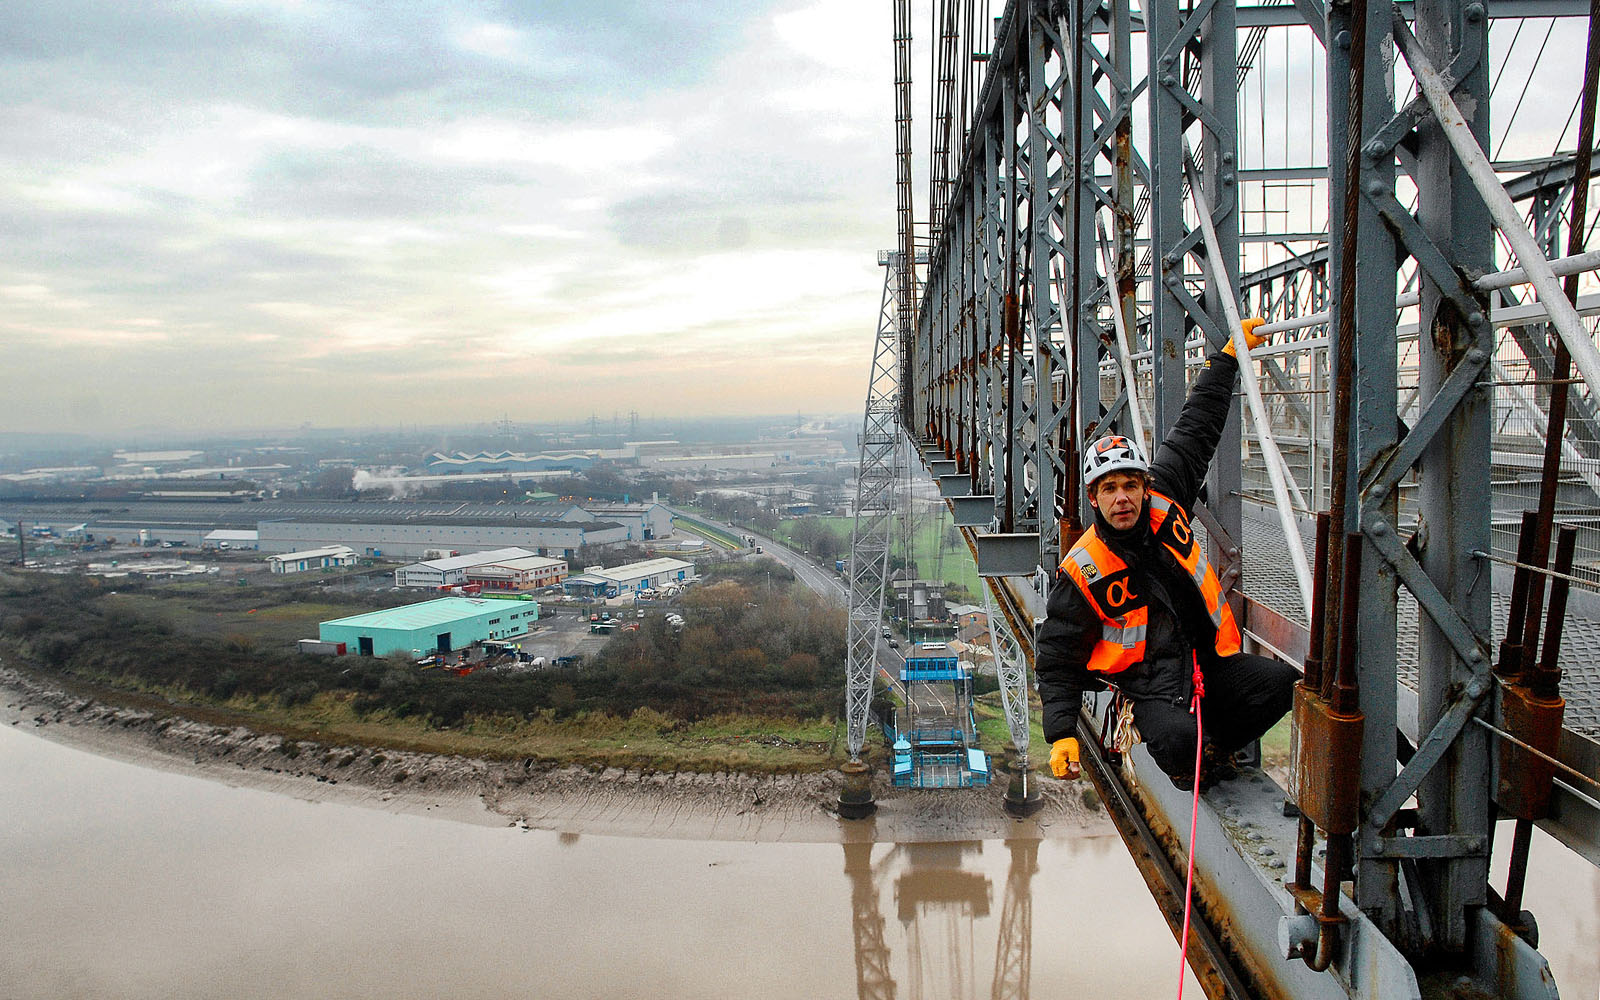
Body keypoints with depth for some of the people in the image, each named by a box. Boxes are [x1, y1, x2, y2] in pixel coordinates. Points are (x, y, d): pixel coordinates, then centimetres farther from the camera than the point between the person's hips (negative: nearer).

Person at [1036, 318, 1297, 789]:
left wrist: (1228, 355, 13)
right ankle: (1185, 766, 6)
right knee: (1176, 739, -33)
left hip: (1212, 662, 6)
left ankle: (1218, 744, 11)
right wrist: (1061, 735, -18)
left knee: (1284, 683, -17)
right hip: (1151, 683, -5)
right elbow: (1057, 661, -9)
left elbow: (1196, 429, 10)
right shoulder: (1081, 570, -15)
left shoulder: (1164, 503, -2)